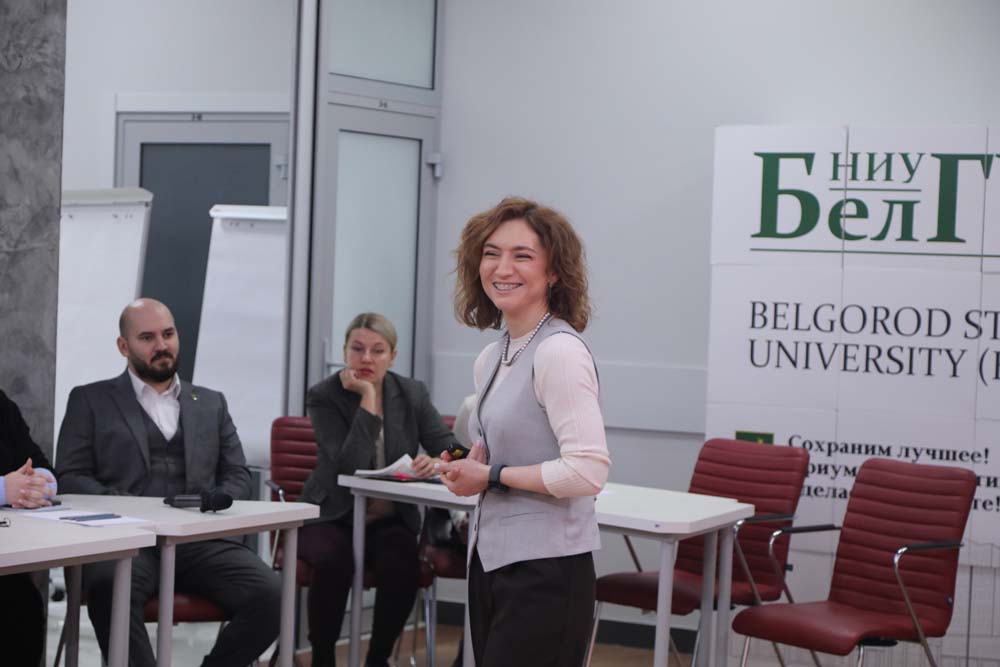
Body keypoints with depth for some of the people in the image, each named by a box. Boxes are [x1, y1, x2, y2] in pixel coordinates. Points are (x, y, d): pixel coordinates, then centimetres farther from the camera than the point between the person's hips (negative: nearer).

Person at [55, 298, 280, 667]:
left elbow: (238, 476, 19)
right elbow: (71, 477, 5)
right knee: (112, 590, -39)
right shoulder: (90, 400, 14)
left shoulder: (211, 403, 23)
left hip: (200, 539, 3)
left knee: (269, 596, -26)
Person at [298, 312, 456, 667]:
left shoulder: (413, 393, 1)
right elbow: (351, 467, -24)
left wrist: (436, 462, -29)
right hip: (332, 515, -2)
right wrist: (367, 397, -24)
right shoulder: (323, 397, -10)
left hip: (390, 519, 2)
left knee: (402, 564, -30)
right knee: (334, 559, -34)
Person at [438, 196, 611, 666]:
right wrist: (468, 468, 2)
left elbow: (587, 471, -23)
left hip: (545, 571, -8)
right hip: (490, 559, 8)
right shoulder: (491, 358, 11)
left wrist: (492, 477, -13)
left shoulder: (560, 351, -15)